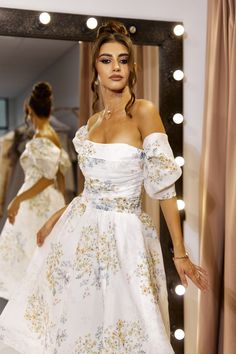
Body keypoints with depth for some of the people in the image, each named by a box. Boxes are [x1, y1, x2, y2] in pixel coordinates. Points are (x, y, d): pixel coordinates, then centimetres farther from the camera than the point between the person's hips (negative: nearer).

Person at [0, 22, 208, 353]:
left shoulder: (144, 111, -12)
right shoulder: (93, 121, 7)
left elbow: (164, 186, -14)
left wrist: (180, 252, -14)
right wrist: (55, 219, 14)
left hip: (124, 234, -6)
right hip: (81, 229, 6)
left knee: (123, 327, 5)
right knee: (74, 321, 16)